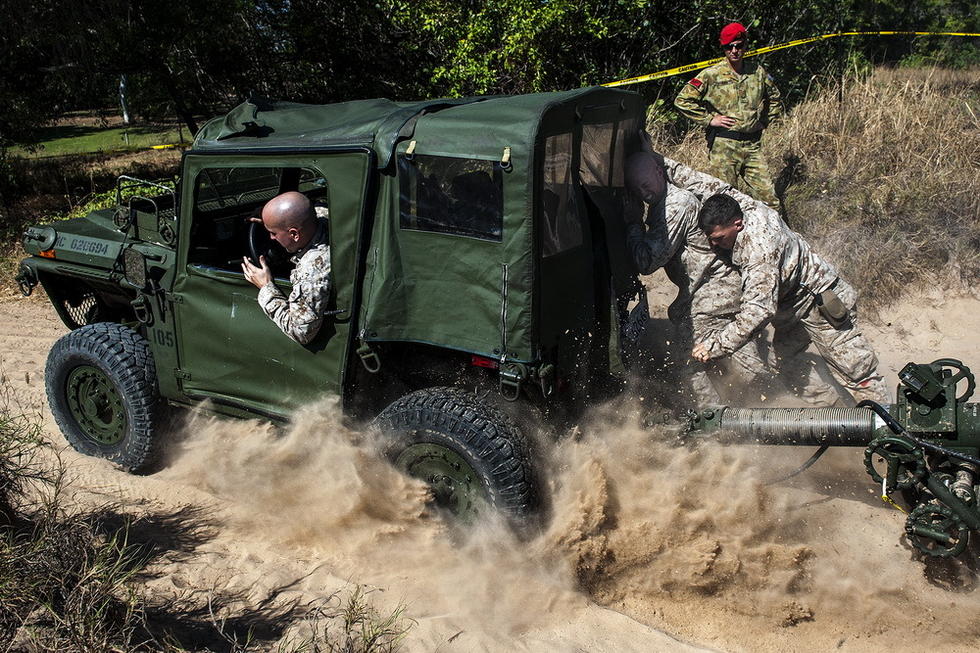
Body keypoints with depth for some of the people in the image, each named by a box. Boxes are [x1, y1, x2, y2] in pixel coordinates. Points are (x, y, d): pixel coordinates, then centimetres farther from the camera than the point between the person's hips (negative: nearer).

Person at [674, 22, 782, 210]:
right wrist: (709, 119, -7)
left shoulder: (758, 72, 10)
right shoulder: (711, 75, -3)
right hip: (723, 145, -4)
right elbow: (682, 100, -7)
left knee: (768, 198, 3)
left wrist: (764, 121, 12)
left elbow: (775, 100, 26)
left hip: (753, 145, 4)